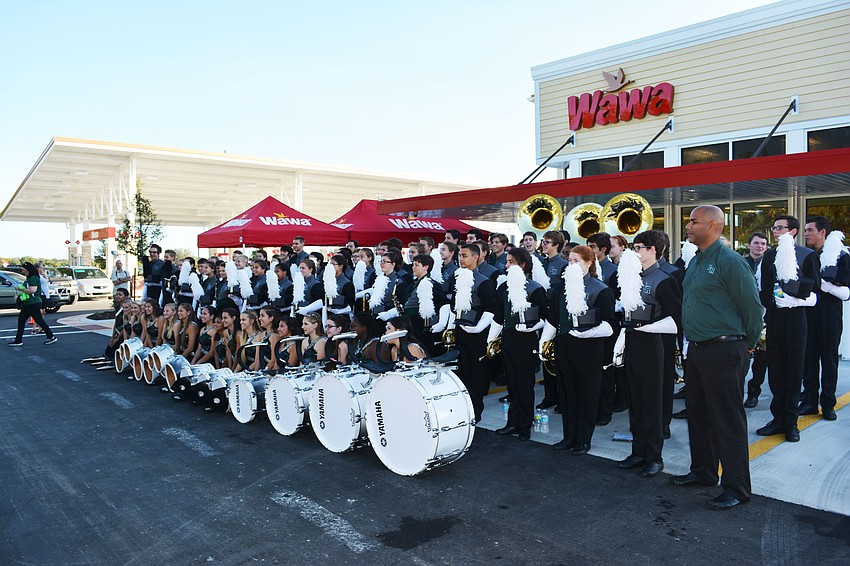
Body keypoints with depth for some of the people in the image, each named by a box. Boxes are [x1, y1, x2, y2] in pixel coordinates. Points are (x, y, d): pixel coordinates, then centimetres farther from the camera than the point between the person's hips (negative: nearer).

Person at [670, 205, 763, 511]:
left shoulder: (729, 261, -16)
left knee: (728, 420, -1)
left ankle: (736, 488, 11)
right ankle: (703, 471, 33)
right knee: (698, 414, 18)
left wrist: (747, 343, -1)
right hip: (696, 349, 9)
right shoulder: (695, 262, 12)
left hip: (723, 352, -9)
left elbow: (753, 307, -13)